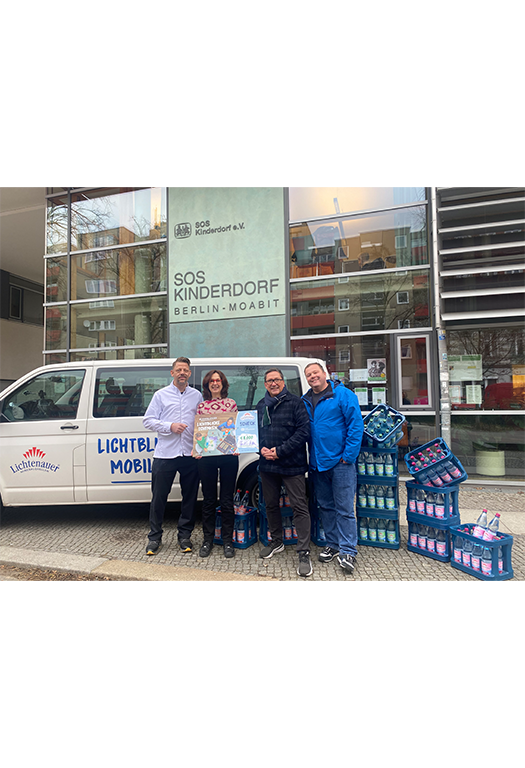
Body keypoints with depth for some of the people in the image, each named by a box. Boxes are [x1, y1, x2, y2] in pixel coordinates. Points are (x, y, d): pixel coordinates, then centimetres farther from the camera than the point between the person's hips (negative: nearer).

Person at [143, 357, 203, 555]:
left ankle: (184, 535, 26)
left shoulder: (197, 396, 11)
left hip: (190, 455, 2)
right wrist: (170, 426, -11)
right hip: (165, 454, -1)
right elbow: (148, 420, 2)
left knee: (190, 497, 10)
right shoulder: (161, 395, 6)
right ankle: (154, 537, 22)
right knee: (159, 497, 5)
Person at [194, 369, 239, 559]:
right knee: (209, 500, 10)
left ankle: (227, 540, 21)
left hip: (228, 456, -1)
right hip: (206, 457, 1)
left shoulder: (231, 403, 6)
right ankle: (208, 540, 25)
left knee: (226, 500, 6)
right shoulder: (201, 405, 8)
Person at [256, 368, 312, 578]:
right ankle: (276, 542, 36)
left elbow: (303, 431, -11)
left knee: (299, 507, -3)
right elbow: (256, 431, 18)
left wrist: (280, 451, -15)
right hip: (267, 465, 6)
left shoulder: (295, 402, -4)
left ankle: (304, 554, 6)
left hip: (291, 465, -5)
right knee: (271, 505, 17)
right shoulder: (261, 405, 13)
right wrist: (262, 449, -3)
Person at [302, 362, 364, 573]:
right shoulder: (304, 401, 10)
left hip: (339, 461, -5)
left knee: (344, 509, 1)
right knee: (325, 506, 15)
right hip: (317, 463, 6)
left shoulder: (342, 395, -6)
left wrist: (349, 455, -14)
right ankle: (333, 544, 30)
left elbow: (356, 424, -10)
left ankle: (348, 551, 13)